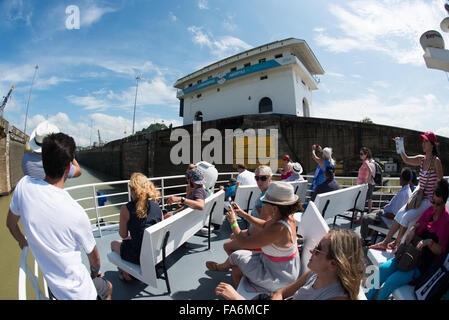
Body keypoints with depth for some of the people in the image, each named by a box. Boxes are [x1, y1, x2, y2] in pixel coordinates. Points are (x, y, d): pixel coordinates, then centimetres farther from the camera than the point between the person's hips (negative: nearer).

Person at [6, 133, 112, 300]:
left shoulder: (24, 185, -18)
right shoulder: (76, 213, -31)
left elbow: (10, 223, 4)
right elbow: (93, 255, -11)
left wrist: (22, 240, 26)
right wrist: (96, 270, 12)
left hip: (52, 286, 5)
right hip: (77, 291, -5)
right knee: (108, 288, 27)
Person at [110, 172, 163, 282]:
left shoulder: (126, 208, -17)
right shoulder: (156, 205, -4)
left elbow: (123, 235, -6)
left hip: (140, 256, -5)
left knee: (114, 244, 26)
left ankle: (127, 274, 30)